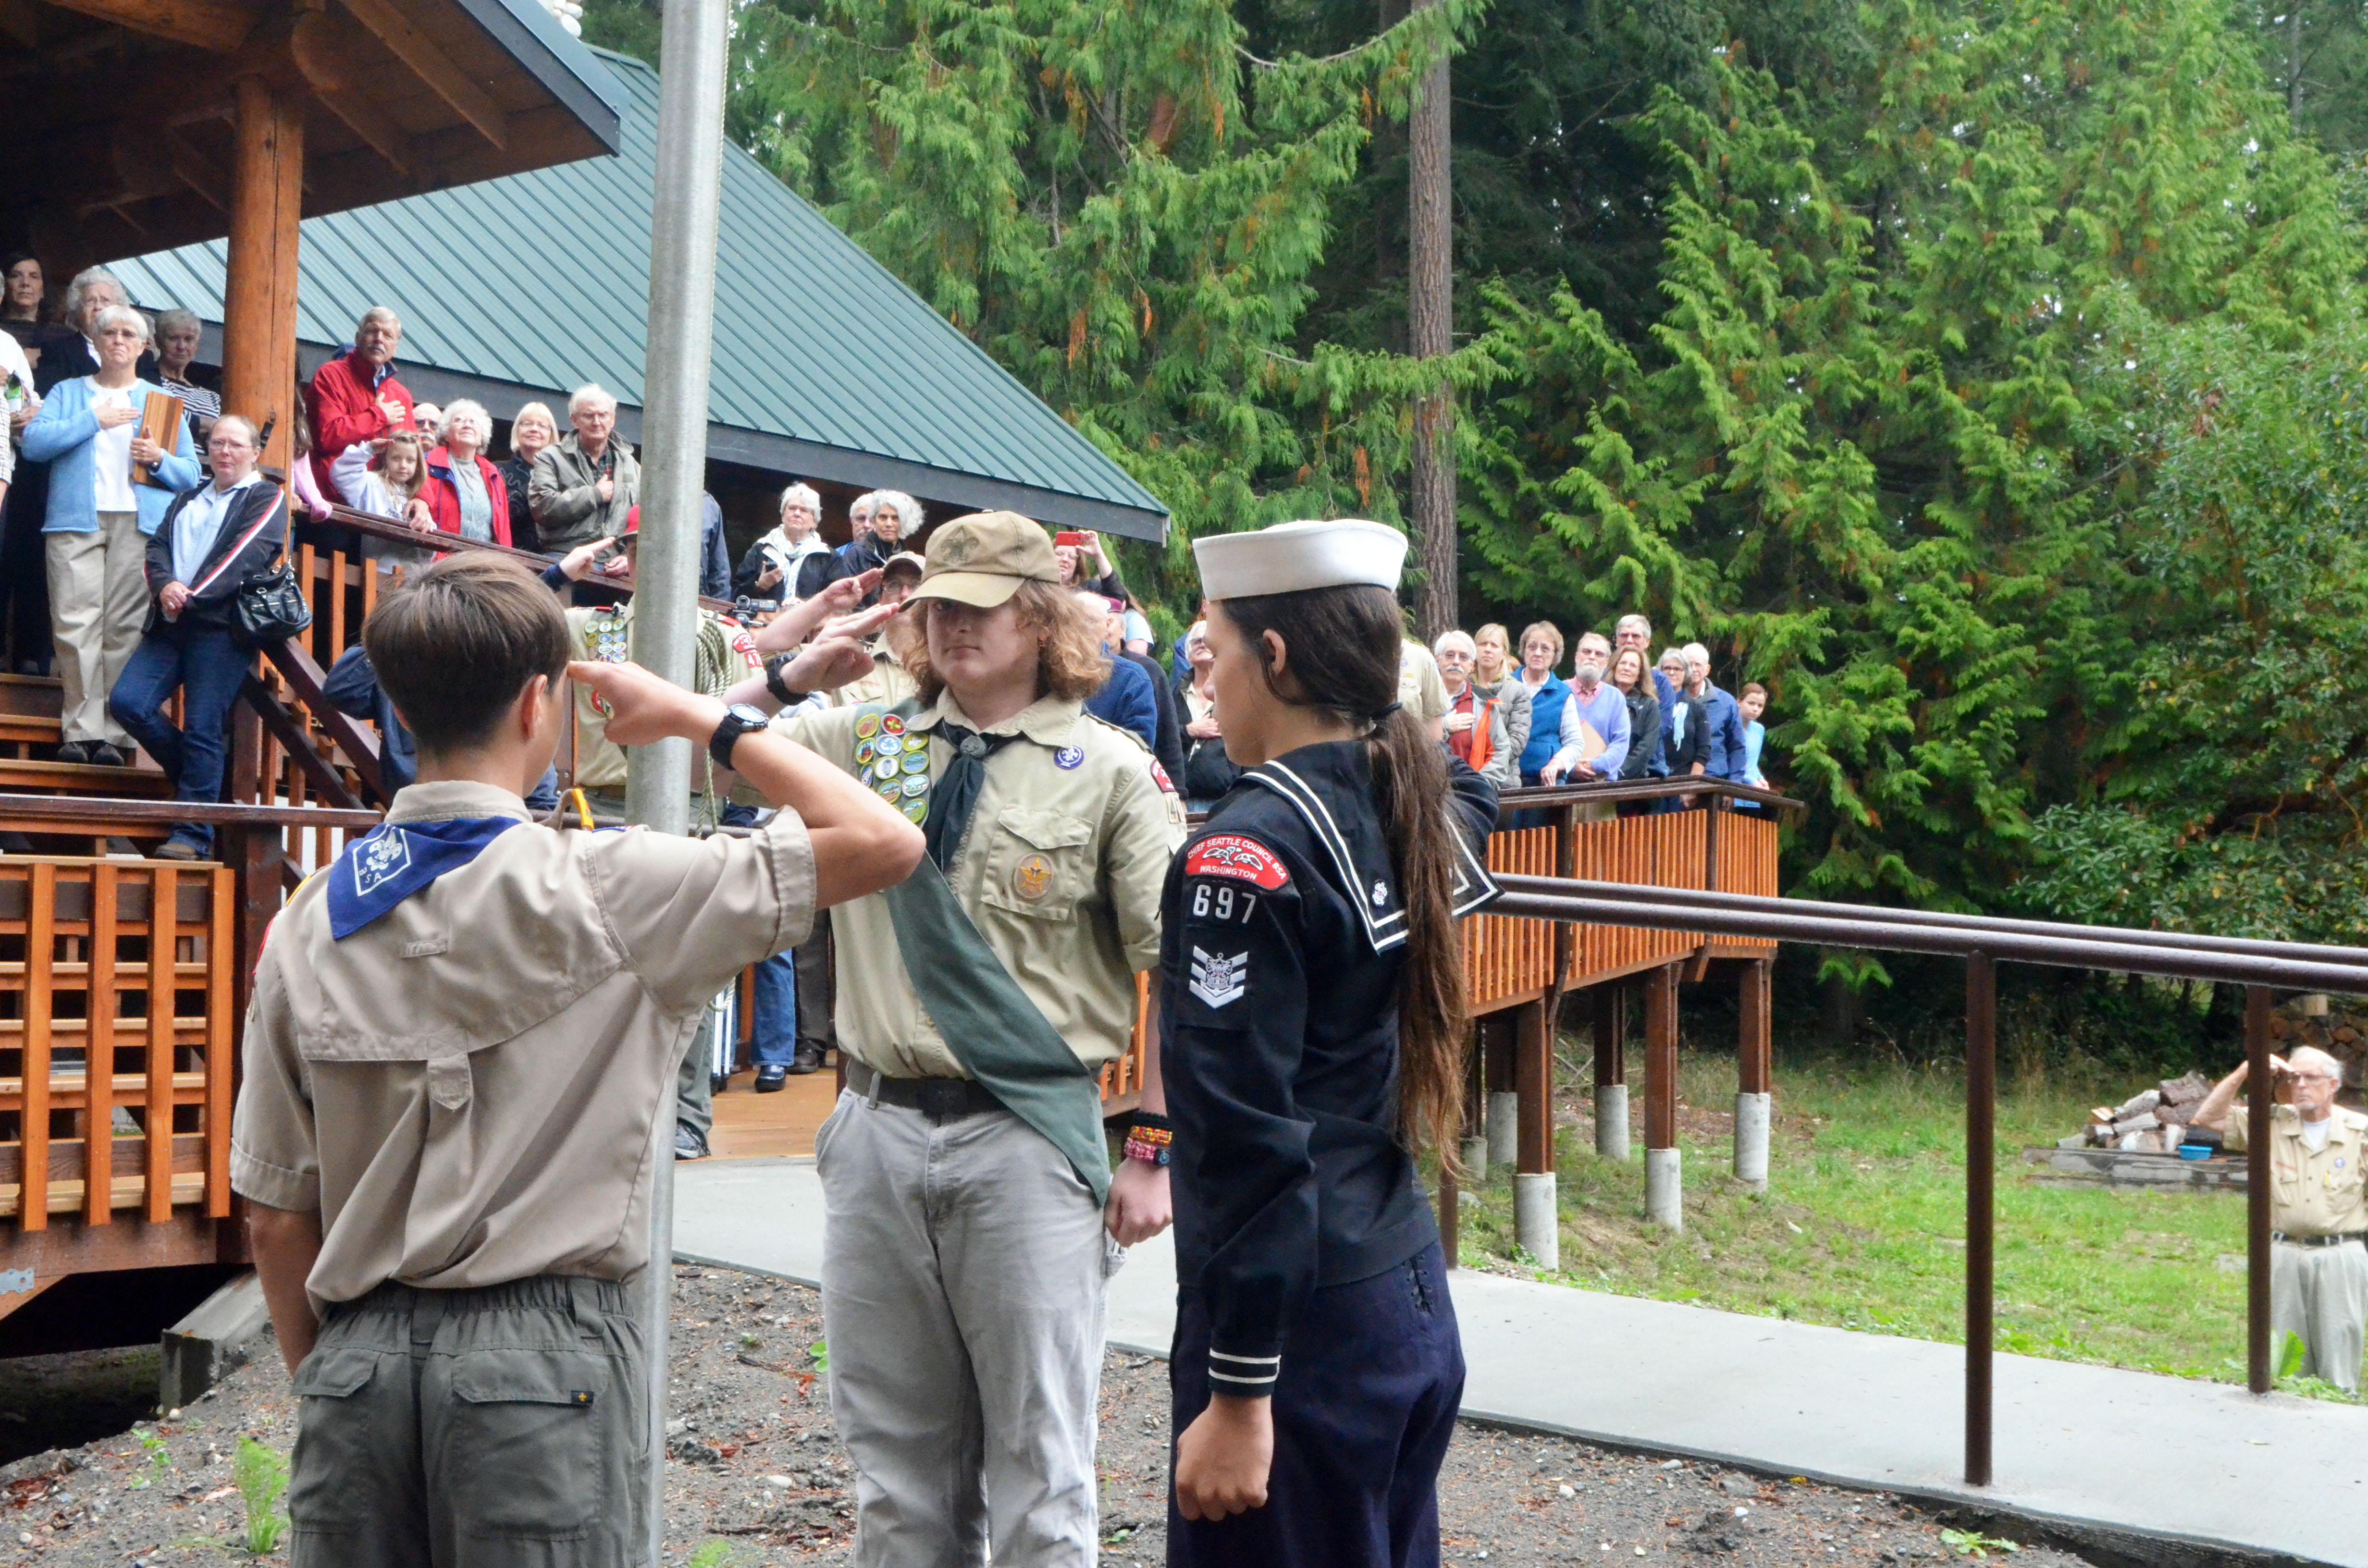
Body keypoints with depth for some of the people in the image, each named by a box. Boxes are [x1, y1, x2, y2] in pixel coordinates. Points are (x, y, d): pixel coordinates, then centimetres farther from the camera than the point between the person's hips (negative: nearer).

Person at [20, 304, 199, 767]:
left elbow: (191, 474, 14)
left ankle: (114, 735, -8)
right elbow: (34, 442, 1)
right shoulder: (68, 393, 20)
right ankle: (80, 731, -8)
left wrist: (160, 460, -7)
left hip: (139, 524, 0)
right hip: (77, 520, 0)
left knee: (126, 627, -9)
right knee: (76, 624, -10)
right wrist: (95, 421, -2)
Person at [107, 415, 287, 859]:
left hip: (222, 626, -6)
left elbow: (248, 557, -8)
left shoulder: (266, 499, 7)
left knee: (203, 729, -9)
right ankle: (199, 776, 11)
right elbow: (157, 548, 12)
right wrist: (165, 586, -11)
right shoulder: (186, 500, 26)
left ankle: (194, 834, -5)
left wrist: (191, 596, -15)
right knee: (127, 702, -9)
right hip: (171, 624, 6)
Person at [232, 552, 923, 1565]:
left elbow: (276, 1216, 7)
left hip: (357, 1361, 5)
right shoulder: (601, 889, -10)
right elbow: (883, 842, -8)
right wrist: (696, 717, 2)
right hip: (544, 1351, -4)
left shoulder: (310, 920, 4)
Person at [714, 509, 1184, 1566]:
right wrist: (791, 671, -2)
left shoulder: (1108, 772, -2)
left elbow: (1178, 973, -4)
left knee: (1040, 1476, 4)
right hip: (877, 1129, 4)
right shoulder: (866, 742, 9)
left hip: (1028, 1140, -4)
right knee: (895, 1461, 14)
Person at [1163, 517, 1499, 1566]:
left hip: (1306, 1322, -8)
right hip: (1413, 1295, 8)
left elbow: (1249, 1139, -22)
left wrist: (1238, 1394, -20)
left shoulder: (1246, 855, -17)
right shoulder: (1414, 816, 5)